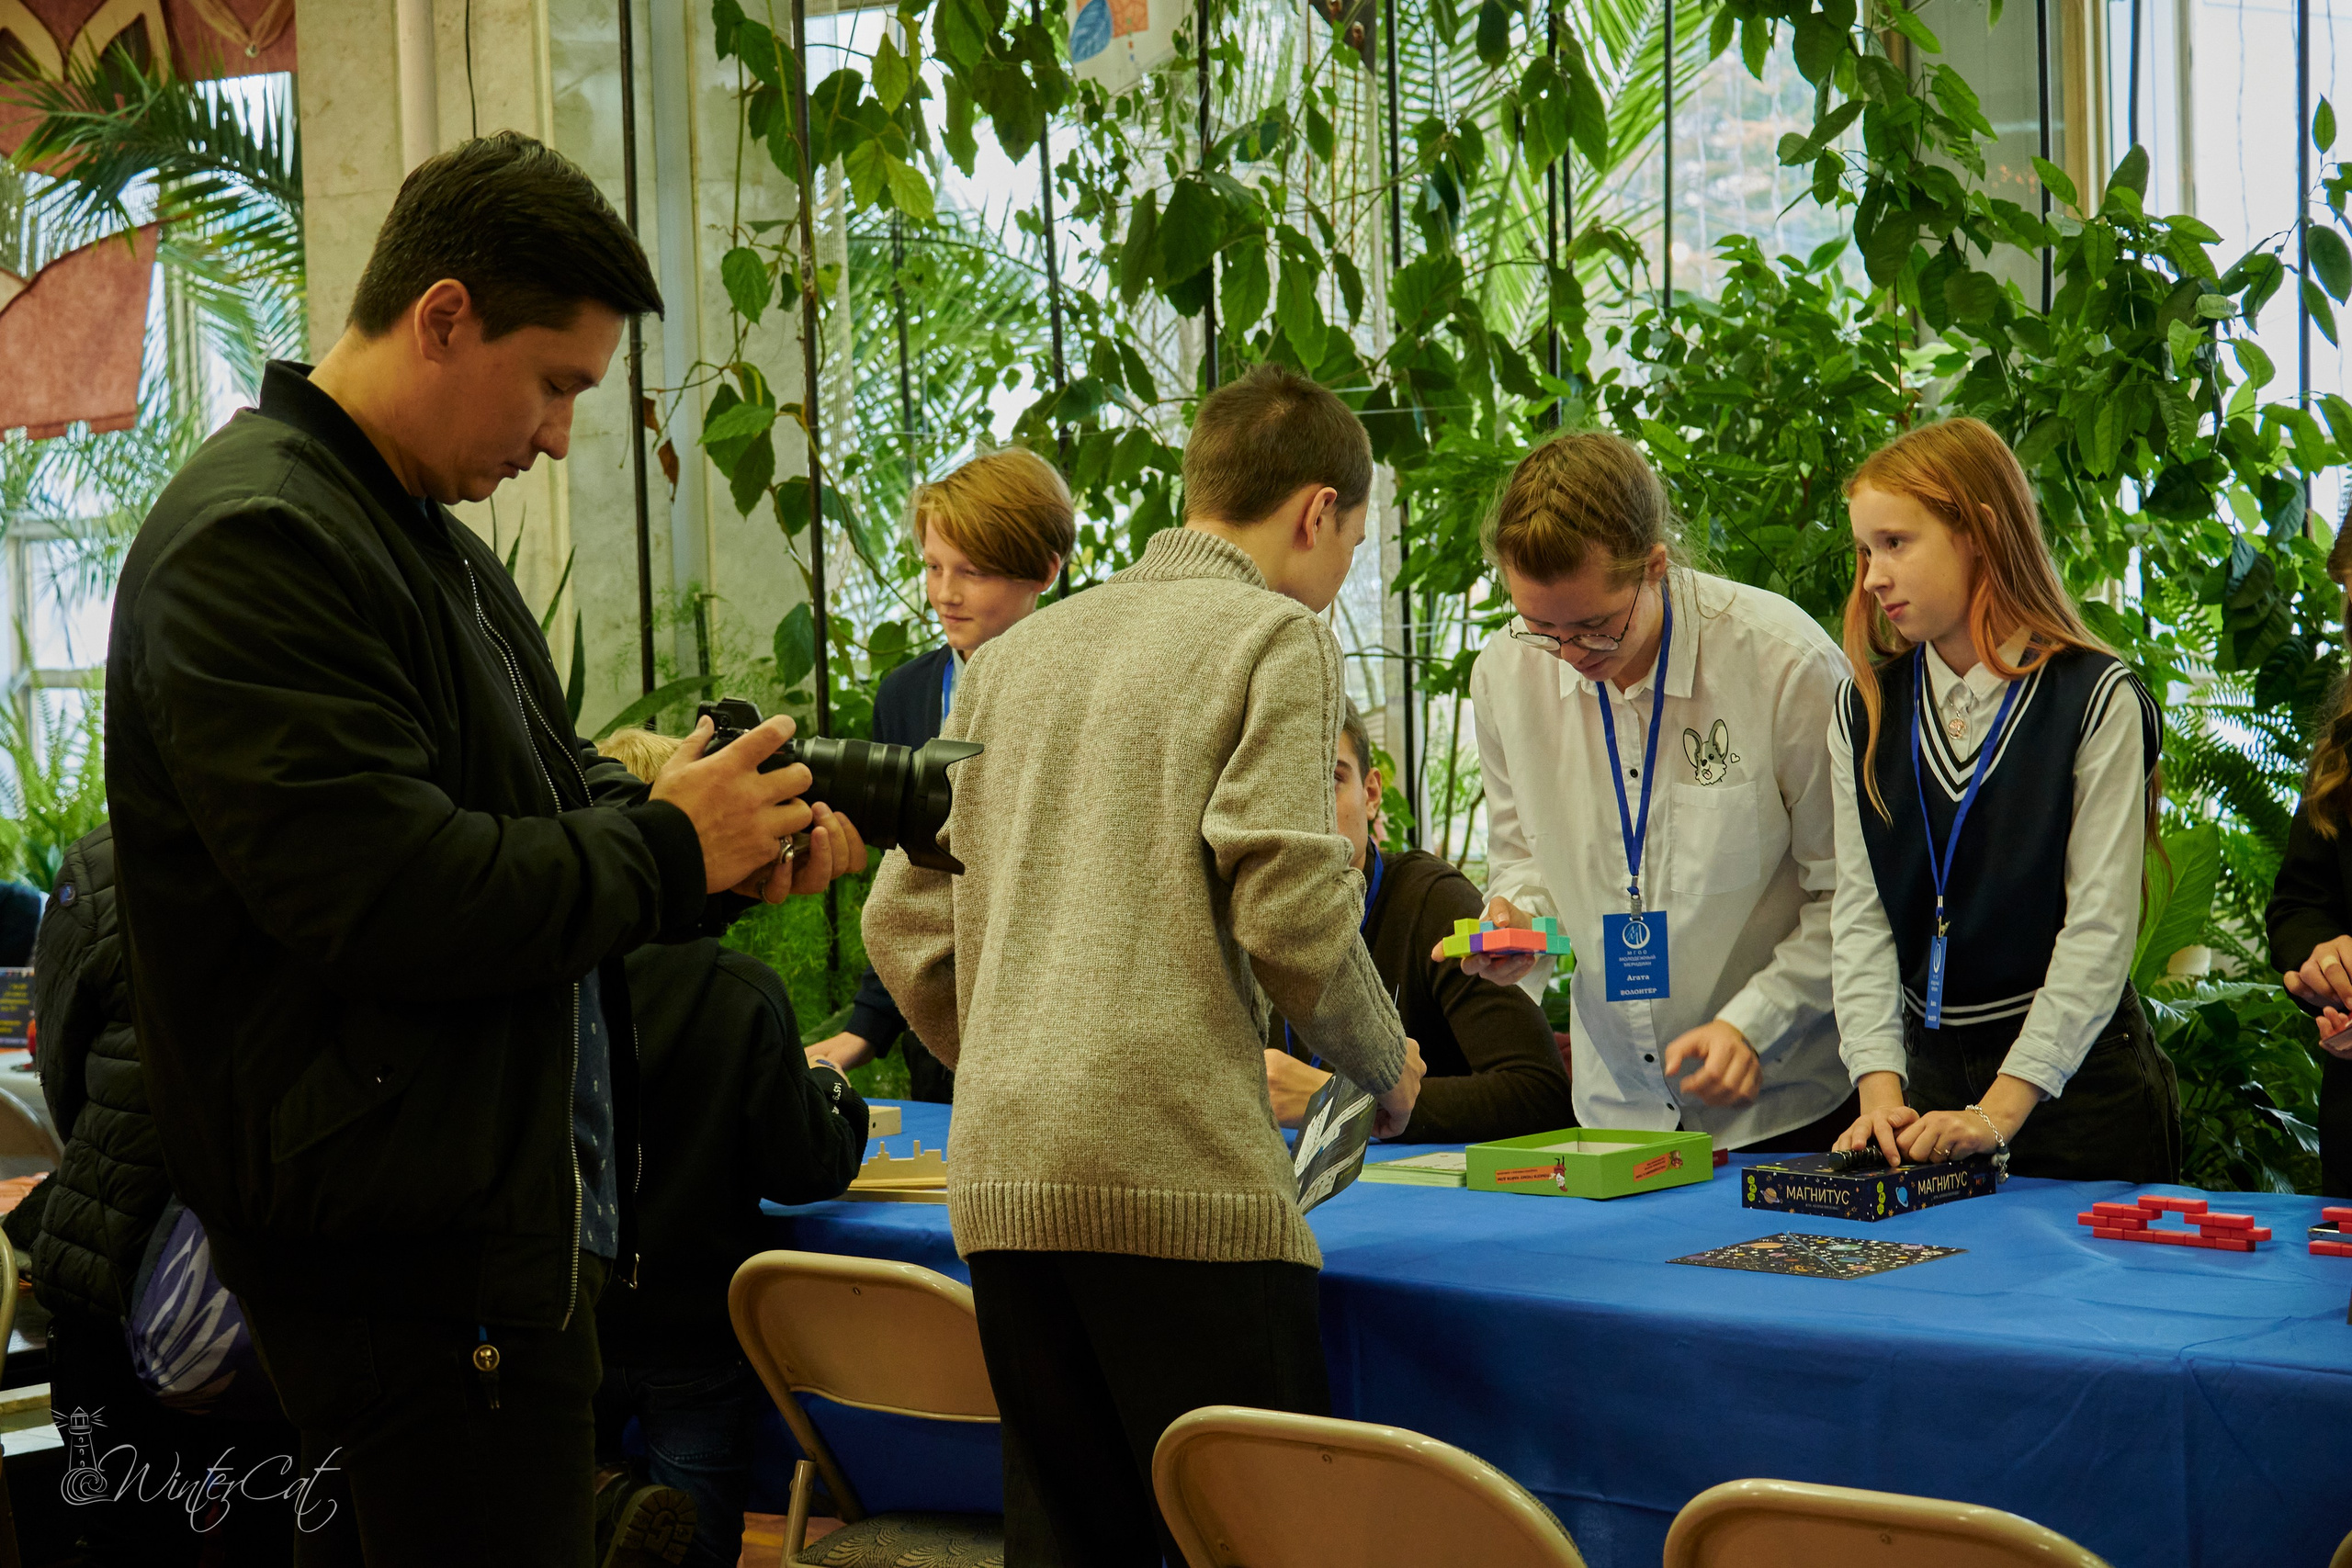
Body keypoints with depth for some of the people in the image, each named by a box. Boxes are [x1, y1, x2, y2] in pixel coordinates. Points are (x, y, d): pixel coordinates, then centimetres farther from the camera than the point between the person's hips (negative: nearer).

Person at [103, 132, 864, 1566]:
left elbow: (543, 803, 22)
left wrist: (747, 847, 2)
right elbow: (385, 895, -26)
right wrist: (667, 845, -14)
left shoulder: (423, 536, 19)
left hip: (501, 1218, 10)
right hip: (409, 1254, -10)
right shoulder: (256, 545, -16)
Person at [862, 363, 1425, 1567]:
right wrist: (1386, 1071, 6)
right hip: (1180, 1171, -6)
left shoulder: (1012, 656, 19)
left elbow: (903, 924, 16)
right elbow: (1288, 909, -10)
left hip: (1002, 1182, 7)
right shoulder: (1273, 634, 1)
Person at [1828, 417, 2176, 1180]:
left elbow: (2099, 927, -14)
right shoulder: (1864, 713, 6)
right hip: (1929, 1070, 4)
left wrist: (2001, 1109, -20)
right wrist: (1882, 1086, -13)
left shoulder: (2097, 700, -10)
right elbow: (1861, 914, 1)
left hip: (2078, 1078, -4)